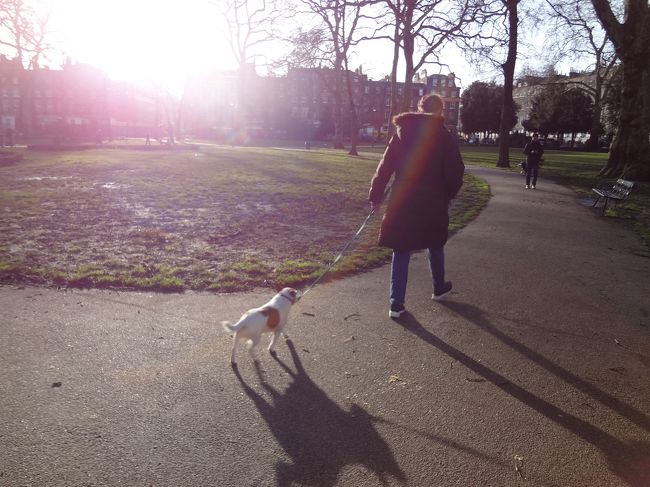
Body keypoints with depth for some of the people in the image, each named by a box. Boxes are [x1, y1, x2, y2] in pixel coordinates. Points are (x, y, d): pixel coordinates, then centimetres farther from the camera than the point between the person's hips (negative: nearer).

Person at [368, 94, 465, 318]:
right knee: (435, 245, 21)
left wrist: (376, 196, 4)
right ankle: (439, 288, 40)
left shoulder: (401, 133, 3)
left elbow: (385, 167, 0)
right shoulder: (445, 137, -3)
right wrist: (448, 195, 10)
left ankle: (397, 303, 2)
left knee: (401, 251, 5)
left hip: (402, 202, 1)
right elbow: (455, 172, -6)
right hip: (433, 203, -1)